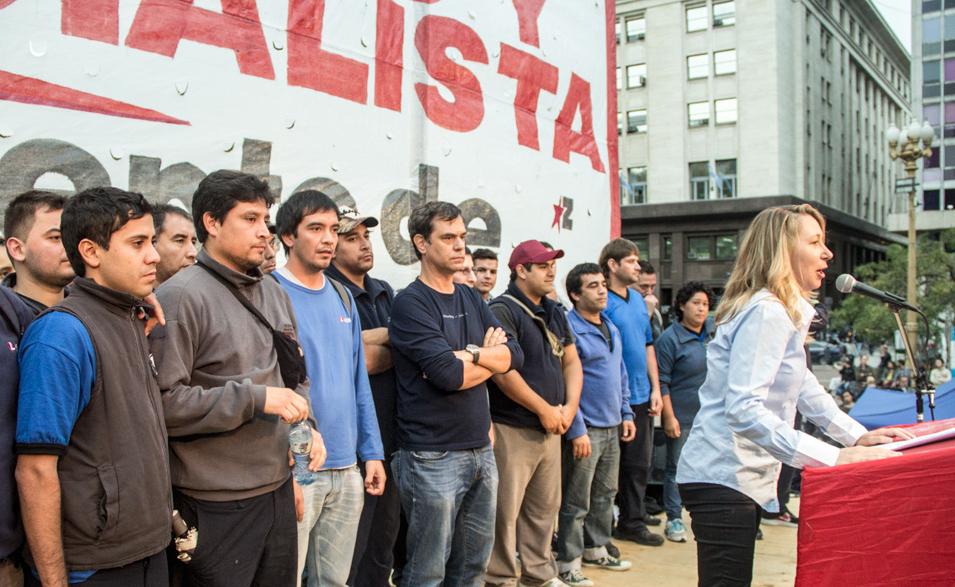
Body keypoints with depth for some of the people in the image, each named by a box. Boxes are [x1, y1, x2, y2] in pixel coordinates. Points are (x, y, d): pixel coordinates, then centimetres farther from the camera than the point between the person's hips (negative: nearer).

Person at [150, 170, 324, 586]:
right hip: (217, 507, -7)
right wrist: (255, 398, -21)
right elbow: (163, 401, -22)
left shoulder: (274, 293, 12)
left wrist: (306, 423, 3)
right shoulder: (180, 297, -13)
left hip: (279, 491, 7)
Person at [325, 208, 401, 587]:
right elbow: (362, 360, -21)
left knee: (383, 545, 18)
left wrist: (376, 342, -14)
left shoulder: (385, 294, 14)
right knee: (349, 555, 5)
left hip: (390, 439, 7)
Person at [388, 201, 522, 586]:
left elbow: (514, 355, 2)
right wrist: (491, 358, -4)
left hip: (481, 450, 7)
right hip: (434, 457, -7)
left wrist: (473, 354, -15)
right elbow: (450, 375, -20)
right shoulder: (410, 303, -11)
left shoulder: (470, 299, 11)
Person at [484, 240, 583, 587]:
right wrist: (544, 409, -16)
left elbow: (572, 362, 15)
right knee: (506, 510, -1)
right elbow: (502, 370, -22)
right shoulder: (502, 310, -12)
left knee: (544, 507, 17)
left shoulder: (554, 313, 14)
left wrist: (569, 408, -1)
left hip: (551, 428, 8)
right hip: (512, 428, -8)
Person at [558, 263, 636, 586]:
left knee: (605, 495, 18)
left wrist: (626, 413, 15)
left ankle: (596, 548, 33)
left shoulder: (611, 328, 12)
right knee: (576, 502, 1)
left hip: (612, 427, 8)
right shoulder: (569, 329, -15)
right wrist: (577, 430, -20)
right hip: (586, 429, -8)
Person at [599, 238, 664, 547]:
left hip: (642, 396, 8)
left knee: (640, 461, 14)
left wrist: (655, 388, 12)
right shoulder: (603, 303, -13)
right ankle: (630, 521, 17)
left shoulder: (638, 300, 12)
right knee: (617, 462, 5)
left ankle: (633, 515, 27)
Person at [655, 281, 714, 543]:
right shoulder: (670, 339, -8)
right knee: (676, 468, 3)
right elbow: (662, 382, -10)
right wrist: (669, 417, -14)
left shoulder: (710, 337, 10)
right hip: (682, 417, -5)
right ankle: (674, 520, 12)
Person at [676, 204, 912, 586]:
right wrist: (835, 458, -28)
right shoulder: (766, 312, -18)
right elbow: (743, 408, -28)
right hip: (724, 479, -11)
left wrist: (857, 435, 14)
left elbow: (803, 386, 25)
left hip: (738, 478, 11)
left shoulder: (787, 313, 16)